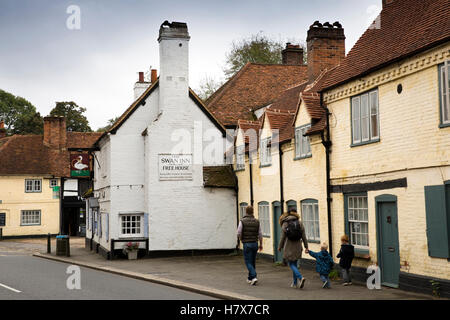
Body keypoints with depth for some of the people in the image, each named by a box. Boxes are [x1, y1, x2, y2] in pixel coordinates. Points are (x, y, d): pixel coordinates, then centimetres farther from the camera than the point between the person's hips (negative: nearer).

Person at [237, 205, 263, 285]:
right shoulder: (256, 221, 2)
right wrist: (261, 244, 13)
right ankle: (250, 278, 24)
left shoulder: (242, 221, -9)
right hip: (255, 243, 4)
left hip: (247, 244, -4)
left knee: (248, 262, 0)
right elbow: (260, 234, 3)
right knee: (253, 262, 15)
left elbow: (239, 233, -9)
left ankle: (253, 277, -17)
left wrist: (241, 239, 11)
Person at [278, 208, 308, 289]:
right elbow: (303, 236, 1)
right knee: (294, 264, 16)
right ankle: (295, 283, 17)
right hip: (297, 246, 4)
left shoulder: (285, 223, -7)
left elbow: (283, 237, -5)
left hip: (289, 247, -4)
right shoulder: (299, 223, 1)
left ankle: (300, 277, -20)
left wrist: (280, 247, 6)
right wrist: (306, 246, 9)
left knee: (291, 264, 2)